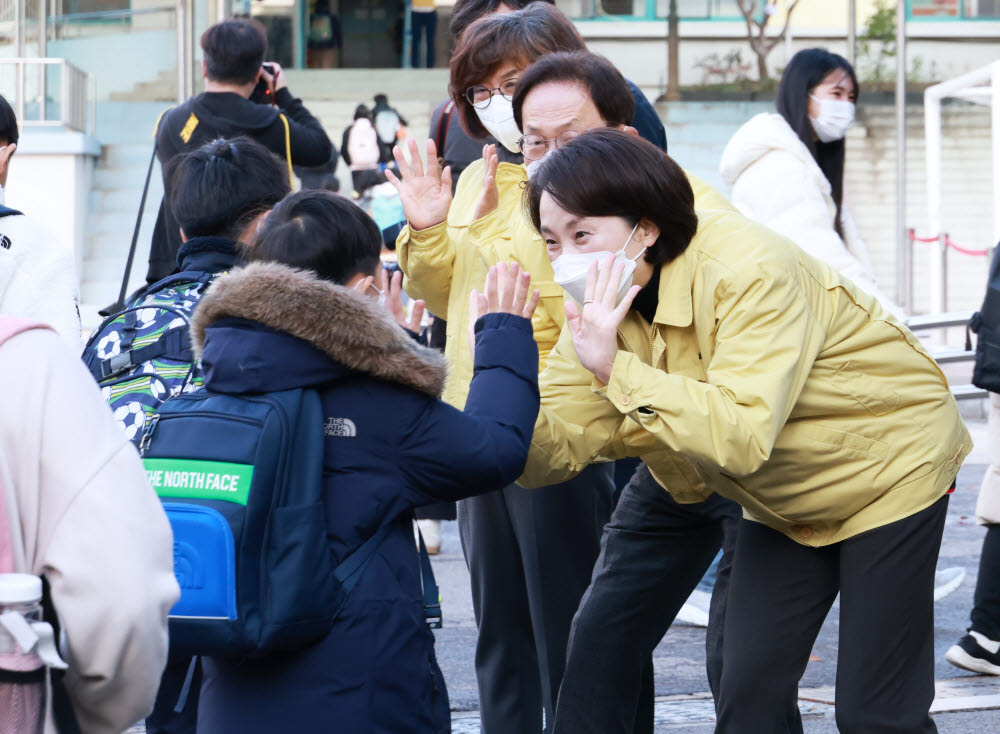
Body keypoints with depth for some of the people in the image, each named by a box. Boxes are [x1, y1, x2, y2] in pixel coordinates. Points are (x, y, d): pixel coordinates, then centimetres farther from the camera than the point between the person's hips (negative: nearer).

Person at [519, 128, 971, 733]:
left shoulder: (748, 269, -31)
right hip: (786, 502, 7)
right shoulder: (602, 302, -9)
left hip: (889, 461, -7)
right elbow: (556, 449, -16)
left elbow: (742, 437, -41)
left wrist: (615, 370, -45)